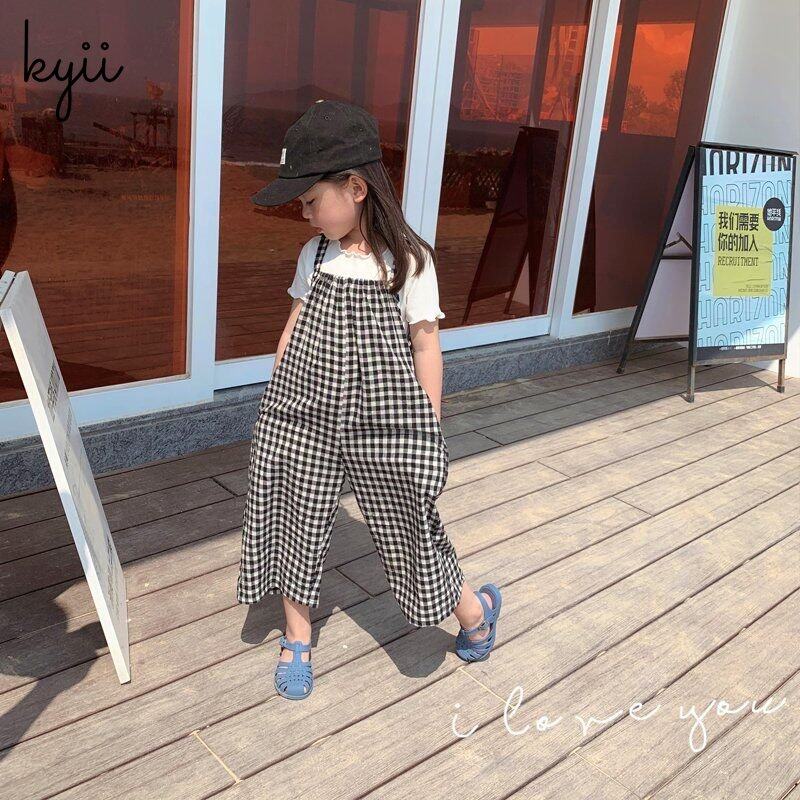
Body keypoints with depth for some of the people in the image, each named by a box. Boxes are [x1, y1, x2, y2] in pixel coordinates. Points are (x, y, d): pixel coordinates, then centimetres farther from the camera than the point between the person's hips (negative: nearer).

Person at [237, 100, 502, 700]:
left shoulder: (409, 260, -10)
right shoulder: (316, 253, 3)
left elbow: (426, 345, -6)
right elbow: (295, 327, 11)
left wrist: (430, 430, -4)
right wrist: (278, 398, 11)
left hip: (381, 419, -4)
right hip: (307, 413, 5)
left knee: (407, 523, 6)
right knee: (300, 520, 12)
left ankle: (476, 608, 34)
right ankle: (298, 640, 34)